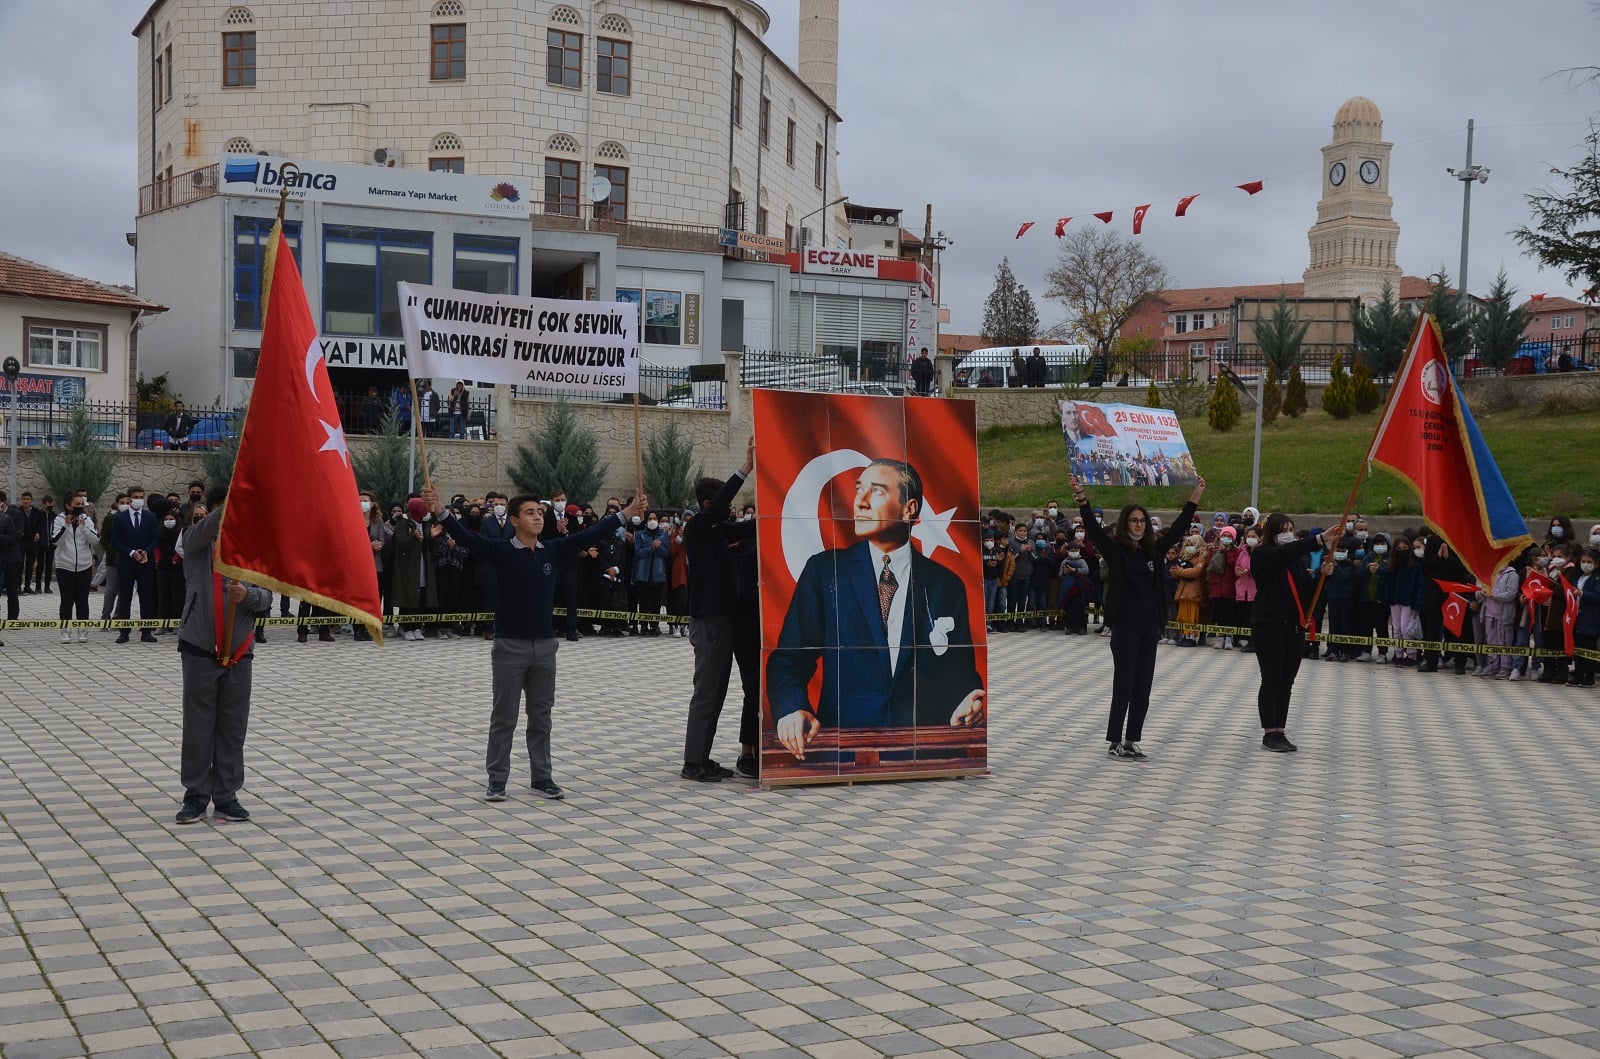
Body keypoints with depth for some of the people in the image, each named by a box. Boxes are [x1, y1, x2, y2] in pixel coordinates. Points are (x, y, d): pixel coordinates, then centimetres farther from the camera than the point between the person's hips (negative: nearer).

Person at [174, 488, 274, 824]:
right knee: (198, 725, 2)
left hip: (239, 652, 2)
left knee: (233, 727, 5)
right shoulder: (197, 543, 2)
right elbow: (206, 529, -23)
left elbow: (267, 598, 2)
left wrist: (247, 594, -20)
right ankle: (196, 796, 12)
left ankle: (226, 796, 14)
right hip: (200, 649, -2)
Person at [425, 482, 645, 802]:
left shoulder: (552, 550, 4)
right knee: (504, 717, 3)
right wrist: (441, 512, -37)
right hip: (510, 645, -4)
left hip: (545, 645, 4)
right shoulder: (501, 551, -8)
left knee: (541, 716, 12)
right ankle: (496, 781, 11)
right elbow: (467, 537, -20)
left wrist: (626, 513, 7)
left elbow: (588, 535, 7)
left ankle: (542, 777, 20)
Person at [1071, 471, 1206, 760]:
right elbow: (1093, 528, -16)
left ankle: (1131, 742, 16)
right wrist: (1082, 498, -30)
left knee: (1143, 688, 8)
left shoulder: (1153, 551, 10)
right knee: (1123, 686, -3)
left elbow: (1179, 528, 17)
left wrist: (1195, 498, 15)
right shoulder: (1115, 550, -3)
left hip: (1150, 627, 6)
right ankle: (1114, 743, 4)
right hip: (1126, 626, -6)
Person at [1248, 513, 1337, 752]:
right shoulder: (1263, 555, -5)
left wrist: (1322, 574, -11)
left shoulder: (1297, 558, 14)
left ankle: (1280, 732, 14)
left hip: (1295, 627, 6)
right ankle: (1269, 734, 3)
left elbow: (1308, 589, 8)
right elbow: (1287, 552, -24)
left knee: (1286, 682, 8)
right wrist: (1320, 539, -32)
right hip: (1268, 626, -6)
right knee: (1272, 680, -3)